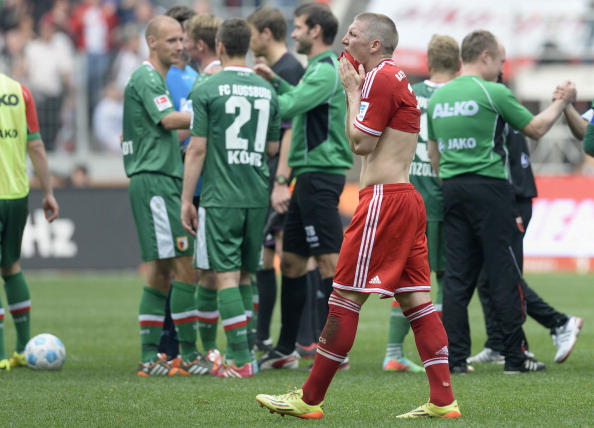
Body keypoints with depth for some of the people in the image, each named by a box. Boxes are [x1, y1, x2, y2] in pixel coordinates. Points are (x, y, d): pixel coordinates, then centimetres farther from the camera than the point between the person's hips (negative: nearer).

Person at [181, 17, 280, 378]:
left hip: (220, 198, -5)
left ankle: (240, 359, -9)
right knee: (245, 275, 14)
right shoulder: (267, 92, 8)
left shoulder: (208, 91, -6)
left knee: (227, 276, -4)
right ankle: (245, 353, 17)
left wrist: (187, 200, -2)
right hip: (257, 198, 5)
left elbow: (197, 149, -7)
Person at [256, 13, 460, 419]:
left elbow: (361, 142, -12)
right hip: (408, 198, 10)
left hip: (384, 199, -10)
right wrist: (355, 89, 13)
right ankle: (443, 400, 0)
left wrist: (352, 89, -4)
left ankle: (310, 399, -2)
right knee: (416, 300, 6)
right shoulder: (398, 78, 21)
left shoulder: (381, 77, -10)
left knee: (345, 299, -6)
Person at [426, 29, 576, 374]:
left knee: (458, 275, 5)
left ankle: (455, 357, 1)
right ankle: (515, 356, 2)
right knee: (504, 274, 0)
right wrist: (562, 102, 16)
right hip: (489, 186, -6)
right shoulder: (493, 93, -7)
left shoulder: (438, 97, 11)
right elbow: (536, 129, 2)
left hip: (453, 190, 6)